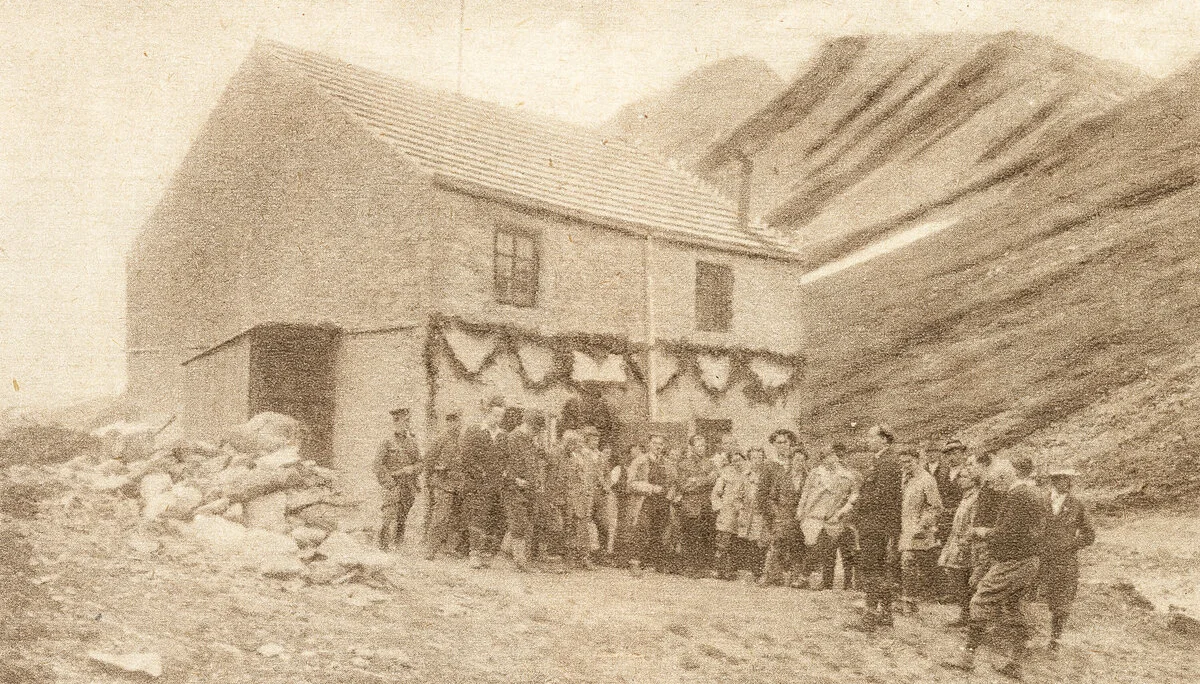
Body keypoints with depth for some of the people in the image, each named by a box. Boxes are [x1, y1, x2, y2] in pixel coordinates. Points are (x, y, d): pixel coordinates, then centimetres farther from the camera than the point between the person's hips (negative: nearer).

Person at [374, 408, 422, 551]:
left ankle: (399, 542, 17)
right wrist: (389, 482, -13)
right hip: (393, 485, -4)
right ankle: (384, 544, -7)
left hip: (409, 485, 4)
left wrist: (412, 468, -7)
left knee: (403, 517, 7)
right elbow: (378, 465, -5)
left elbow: (419, 462, 15)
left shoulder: (412, 442, 13)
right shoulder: (387, 443, 0)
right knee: (390, 515, -11)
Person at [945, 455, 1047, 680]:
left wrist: (987, 534, -6)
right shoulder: (1040, 497, 10)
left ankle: (968, 658, -1)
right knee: (1016, 611, 13)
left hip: (1010, 562, -9)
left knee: (981, 604, -3)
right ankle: (1015, 664, 17)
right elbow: (1039, 531, 17)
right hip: (1030, 562, 9)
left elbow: (1010, 531, -22)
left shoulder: (1016, 494, -17)